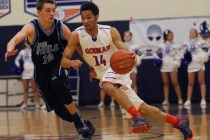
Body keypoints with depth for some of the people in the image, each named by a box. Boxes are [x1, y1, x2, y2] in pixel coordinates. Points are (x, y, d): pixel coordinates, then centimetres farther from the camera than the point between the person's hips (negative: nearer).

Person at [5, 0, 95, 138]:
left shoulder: (61, 28, -15)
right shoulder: (32, 28, -20)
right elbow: (15, 39, -38)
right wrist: (10, 49, -61)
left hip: (59, 65, -1)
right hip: (42, 71, 1)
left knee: (57, 82, -36)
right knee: (59, 110, 0)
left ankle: (78, 121, -24)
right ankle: (82, 124, 27)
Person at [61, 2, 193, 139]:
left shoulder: (111, 31, -14)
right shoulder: (77, 35, -13)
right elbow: (63, 61, -14)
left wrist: (131, 56, -40)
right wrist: (72, 63, -37)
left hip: (117, 68, -3)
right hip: (103, 74, 3)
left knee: (108, 85, -39)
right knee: (141, 108, 0)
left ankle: (138, 118, -36)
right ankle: (178, 122, 10)